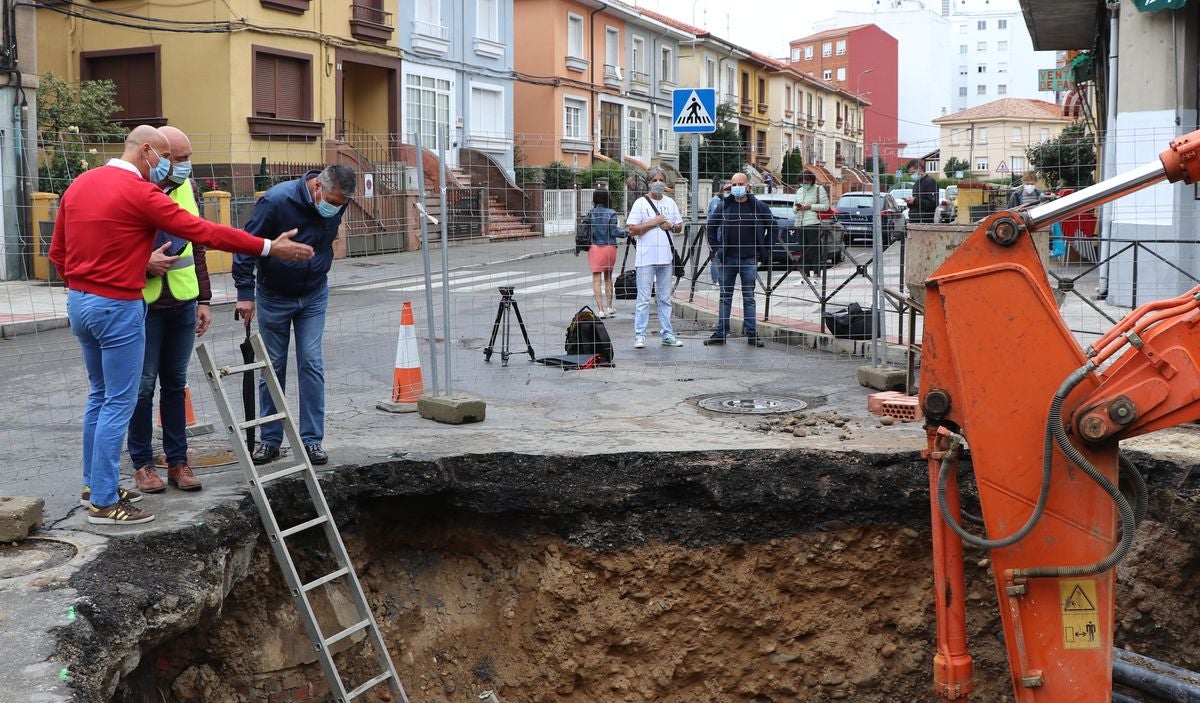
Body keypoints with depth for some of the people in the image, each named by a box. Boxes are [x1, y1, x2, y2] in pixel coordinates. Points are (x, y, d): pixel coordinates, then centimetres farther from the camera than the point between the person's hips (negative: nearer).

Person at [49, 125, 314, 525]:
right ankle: (103, 502, 3)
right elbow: (205, 233, -15)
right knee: (119, 403, -1)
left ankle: (94, 483, 30)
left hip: (79, 301, 9)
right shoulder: (139, 193, -15)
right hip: (117, 307, -9)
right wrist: (268, 248, -11)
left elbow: (57, 252, 14)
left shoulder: (79, 184, 10)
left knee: (100, 395, 20)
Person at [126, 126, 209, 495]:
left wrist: (203, 299, 11)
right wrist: (144, 263, -25)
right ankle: (142, 464, 15)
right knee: (143, 386, 3)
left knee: (175, 383, 11)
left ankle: (177, 461, 19)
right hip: (144, 305, -5)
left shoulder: (186, 188, 8)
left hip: (183, 303, 5)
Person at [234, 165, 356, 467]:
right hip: (273, 295, -3)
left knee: (311, 364, -3)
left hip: (314, 294, 3)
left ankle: (311, 440, 3)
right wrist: (245, 292, -21)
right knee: (272, 368, 4)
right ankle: (270, 440, 14)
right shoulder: (276, 201, -25)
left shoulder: (337, 204, -9)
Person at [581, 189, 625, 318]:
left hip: (595, 248, -1)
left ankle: (600, 310, -9)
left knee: (596, 279, -1)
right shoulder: (611, 213, -4)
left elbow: (586, 232, -1)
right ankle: (609, 307, 21)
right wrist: (628, 232, 5)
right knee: (608, 277, 18)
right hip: (610, 248, 1)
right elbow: (614, 232, -6)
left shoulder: (590, 214, -1)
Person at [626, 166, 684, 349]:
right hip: (646, 258, -5)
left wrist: (671, 226, -3)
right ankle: (639, 335, 0)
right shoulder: (640, 203, -2)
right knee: (644, 299, -4)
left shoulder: (670, 203, 13)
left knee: (665, 298, 10)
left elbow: (680, 227, 18)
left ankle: (667, 334, 16)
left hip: (666, 258, 5)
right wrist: (653, 222, -14)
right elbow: (632, 230, -7)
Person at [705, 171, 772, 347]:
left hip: (749, 260, -2)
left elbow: (772, 226, 7)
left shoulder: (758, 206, -1)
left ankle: (752, 334, 7)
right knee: (725, 296, 6)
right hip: (728, 259, 2)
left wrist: (765, 248, 3)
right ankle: (720, 333, 10)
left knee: (749, 297, 4)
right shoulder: (724, 206, 3)